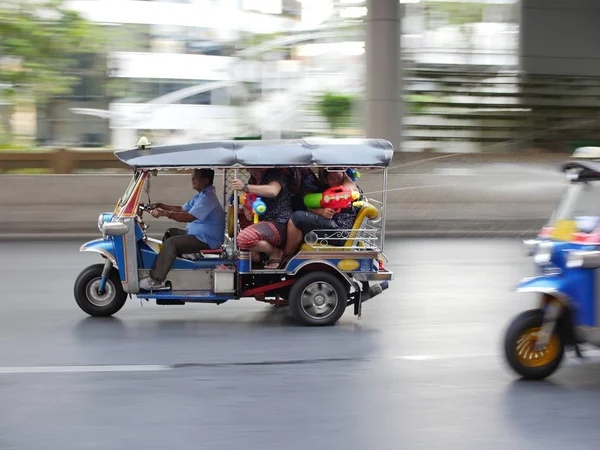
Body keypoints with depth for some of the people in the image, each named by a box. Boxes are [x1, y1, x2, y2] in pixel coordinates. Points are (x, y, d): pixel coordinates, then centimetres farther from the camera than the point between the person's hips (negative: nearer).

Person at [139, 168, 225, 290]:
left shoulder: (208, 197, -21)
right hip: (198, 234, 11)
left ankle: (155, 279, -21)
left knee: (171, 242, -22)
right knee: (170, 232, 20)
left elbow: (189, 217, -31)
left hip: (207, 240, -11)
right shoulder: (201, 195, 13)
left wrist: (164, 213, -31)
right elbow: (182, 209, 18)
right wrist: (161, 206, 7)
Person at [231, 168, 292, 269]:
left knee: (244, 238, -33)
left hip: (280, 225, -9)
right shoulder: (252, 180, 16)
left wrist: (245, 187, -36)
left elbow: (272, 191, -30)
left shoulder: (276, 174, -8)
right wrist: (246, 209, 0)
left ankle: (275, 253, -10)